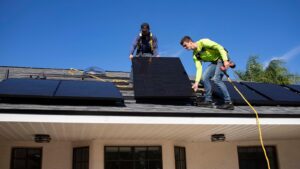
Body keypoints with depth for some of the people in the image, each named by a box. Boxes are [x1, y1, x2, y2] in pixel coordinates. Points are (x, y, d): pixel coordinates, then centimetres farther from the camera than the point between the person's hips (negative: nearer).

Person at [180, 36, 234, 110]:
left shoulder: (203, 42, -20)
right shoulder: (195, 55, 3)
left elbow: (219, 47, -23)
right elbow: (199, 68, 0)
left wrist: (225, 60, -30)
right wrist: (196, 82, -10)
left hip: (223, 58, -8)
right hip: (214, 62, 8)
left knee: (216, 79, -21)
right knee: (205, 77, -1)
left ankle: (229, 103, -16)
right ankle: (208, 101, 7)